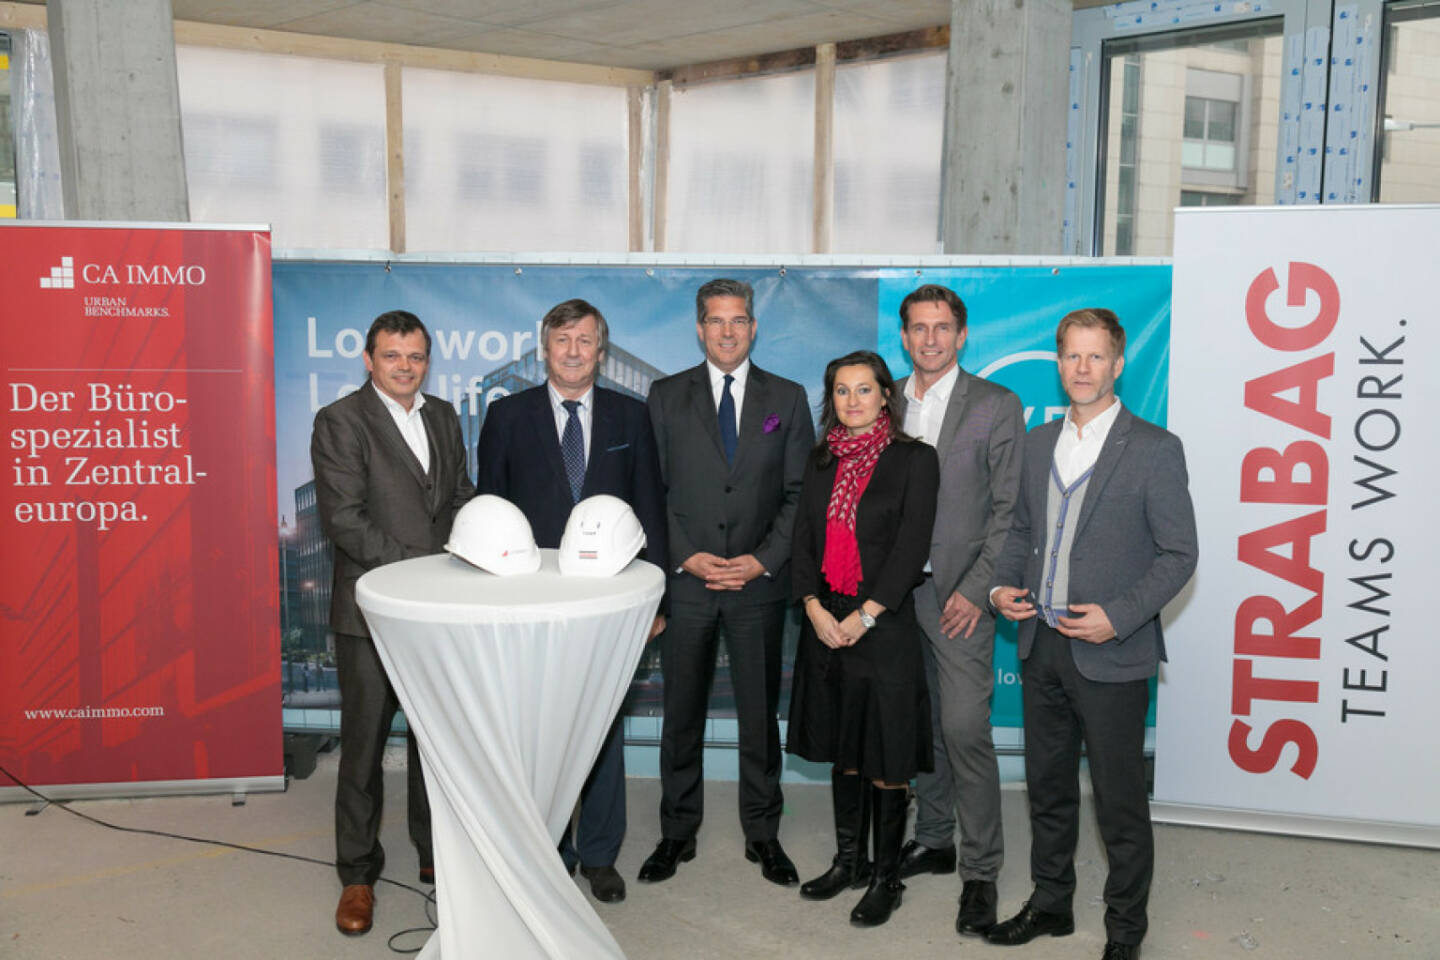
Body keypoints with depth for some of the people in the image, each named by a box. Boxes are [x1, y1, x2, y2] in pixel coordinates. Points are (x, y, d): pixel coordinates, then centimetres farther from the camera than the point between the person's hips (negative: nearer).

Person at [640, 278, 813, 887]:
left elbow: (799, 493, 3)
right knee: (681, 712, 6)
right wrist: (687, 557, -9)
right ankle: (677, 833, 20)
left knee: (760, 712, 7)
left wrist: (763, 560, -8)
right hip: (685, 581, 0)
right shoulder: (667, 396, 6)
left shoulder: (787, 398, 7)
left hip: (759, 584, 0)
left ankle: (762, 834, 20)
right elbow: (655, 489, 2)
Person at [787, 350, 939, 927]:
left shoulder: (914, 459, -4)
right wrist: (815, 608, -8)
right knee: (842, 751, 15)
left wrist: (864, 616, -16)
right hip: (826, 626, 5)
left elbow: (912, 547, -11)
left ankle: (885, 878, 13)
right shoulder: (823, 461, 11)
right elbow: (802, 539, 7)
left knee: (887, 760, 0)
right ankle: (848, 861, 29)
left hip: (884, 627, -5)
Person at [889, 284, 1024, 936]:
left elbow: (1009, 509, -6)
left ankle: (980, 871, 4)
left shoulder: (996, 406, -3)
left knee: (965, 731, -8)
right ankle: (934, 839, 29)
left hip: (958, 595, -5)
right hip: (896, 590, 5)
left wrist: (976, 589, -13)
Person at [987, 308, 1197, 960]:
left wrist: (1119, 615, -19)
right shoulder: (1036, 443, 9)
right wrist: (1003, 584, 0)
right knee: (1048, 789, 18)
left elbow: (1178, 553, -8)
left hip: (1112, 655, -5)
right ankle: (1051, 903, 34)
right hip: (1041, 645, 6)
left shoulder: (1155, 449, -8)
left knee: (1120, 803, 5)